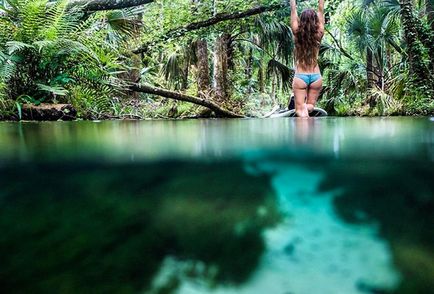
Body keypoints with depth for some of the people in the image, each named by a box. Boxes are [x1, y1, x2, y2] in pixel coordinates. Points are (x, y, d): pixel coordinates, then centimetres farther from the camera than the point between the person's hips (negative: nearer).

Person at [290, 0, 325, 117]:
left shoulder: (297, 33, -9)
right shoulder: (318, 34, -4)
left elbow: (293, 10, 0)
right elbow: (321, 10, 5)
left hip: (300, 76, -2)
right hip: (316, 76, 2)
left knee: (300, 109, 1)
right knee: (311, 105, 18)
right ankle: (306, 108, -17)